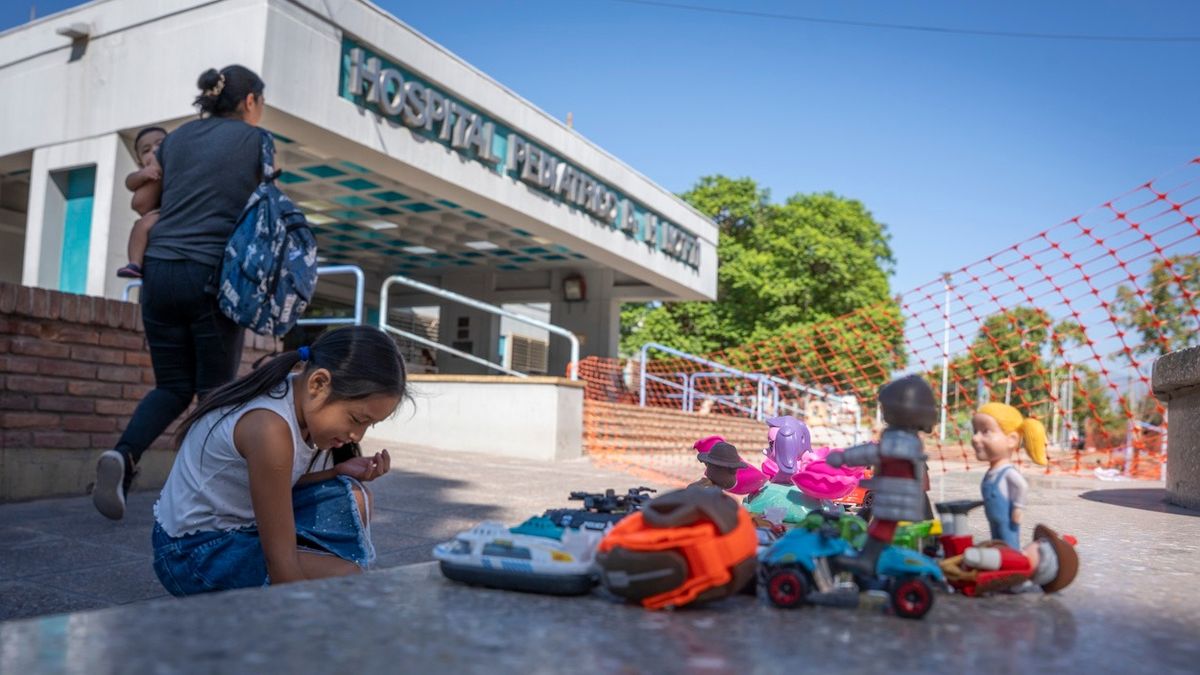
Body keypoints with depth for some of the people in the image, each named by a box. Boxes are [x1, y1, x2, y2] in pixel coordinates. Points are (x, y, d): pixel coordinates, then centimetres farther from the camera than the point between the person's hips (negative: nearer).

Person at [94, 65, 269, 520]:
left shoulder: (177, 137, 16)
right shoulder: (255, 139, 4)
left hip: (159, 270, 5)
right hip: (213, 275, -4)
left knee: (173, 385, 11)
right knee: (215, 390, 5)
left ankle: (124, 454, -14)